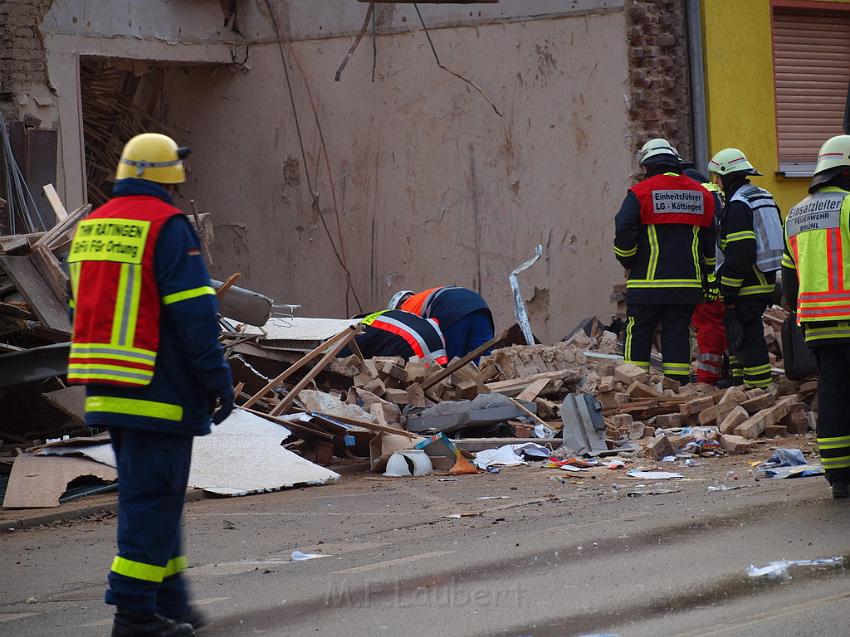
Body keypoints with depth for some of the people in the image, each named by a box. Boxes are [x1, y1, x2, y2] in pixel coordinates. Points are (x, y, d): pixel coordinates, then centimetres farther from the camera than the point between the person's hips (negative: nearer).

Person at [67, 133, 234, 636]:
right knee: (154, 497, -3)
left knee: (151, 495, 16)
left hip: (106, 389, 8)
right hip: (158, 388, -8)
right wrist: (220, 379, -11)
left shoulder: (91, 227, 14)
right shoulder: (167, 226, -12)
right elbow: (194, 313, -16)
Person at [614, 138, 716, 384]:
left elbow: (623, 232, -12)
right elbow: (712, 237, 12)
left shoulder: (640, 192, -5)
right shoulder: (702, 194, 9)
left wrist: (629, 262, 4)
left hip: (647, 283, -3)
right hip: (687, 284, 3)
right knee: (677, 333, 6)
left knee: (638, 335, 5)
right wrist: (705, 271, 20)